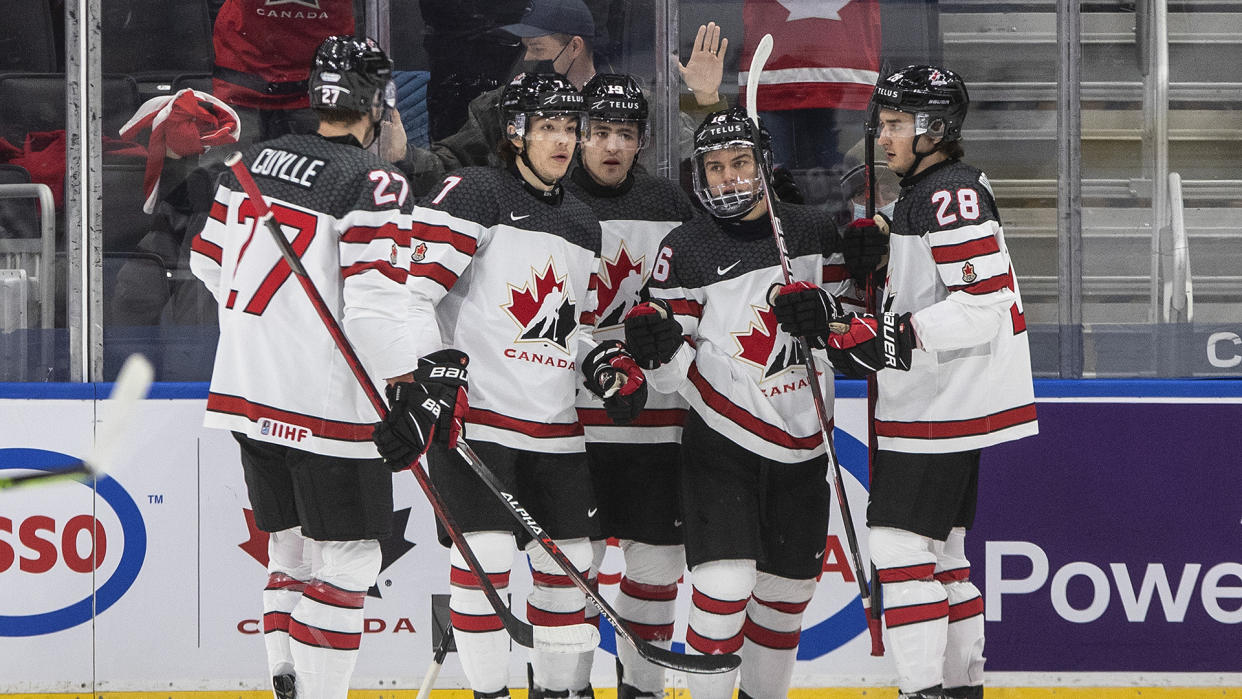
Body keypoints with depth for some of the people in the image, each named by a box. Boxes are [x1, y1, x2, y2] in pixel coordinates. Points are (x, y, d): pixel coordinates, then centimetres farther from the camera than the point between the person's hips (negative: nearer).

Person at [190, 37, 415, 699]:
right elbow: (374, 302, -20)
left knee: (290, 541, 18)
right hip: (327, 402, -7)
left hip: (247, 390, 7)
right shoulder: (374, 185, -14)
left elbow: (209, 261, 18)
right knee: (345, 558, -1)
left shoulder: (254, 161, 8)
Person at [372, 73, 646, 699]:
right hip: (472, 413, -7)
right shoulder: (474, 194, -6)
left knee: (569, 561, 8)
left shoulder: (582, 225, 18)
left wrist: (606, 366, 4)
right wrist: (422, 385, -22)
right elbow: (413, 291, -13)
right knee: (485, 555, -13)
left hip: (553, 424, 7)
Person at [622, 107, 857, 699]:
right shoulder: (685, 250, -7)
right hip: (721, 445, -4)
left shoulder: (814, 233, 2)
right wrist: (658, 347, -28)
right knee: (724, 584, -17)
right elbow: (671, 374, -6)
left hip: (802, 445, 4)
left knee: (787, 588, 13)